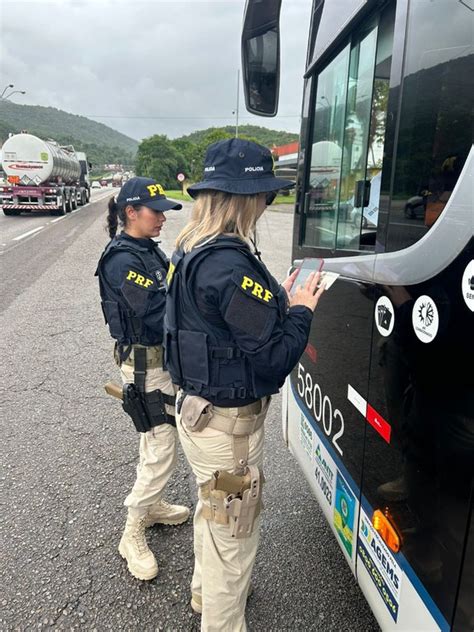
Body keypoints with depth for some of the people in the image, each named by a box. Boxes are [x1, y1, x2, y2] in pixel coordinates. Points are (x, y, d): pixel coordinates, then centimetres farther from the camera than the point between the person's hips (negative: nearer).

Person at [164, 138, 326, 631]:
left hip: (198, 406, 10)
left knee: (212, 509, 31)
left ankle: (206, 591, 55)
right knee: (233, 533, 12)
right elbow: (272, 361, -26)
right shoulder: (230, 265, -27)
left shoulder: (190, 252, 2)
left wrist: (279, 300, 6)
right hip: (228, 423, -10)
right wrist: (300, 311, -11)